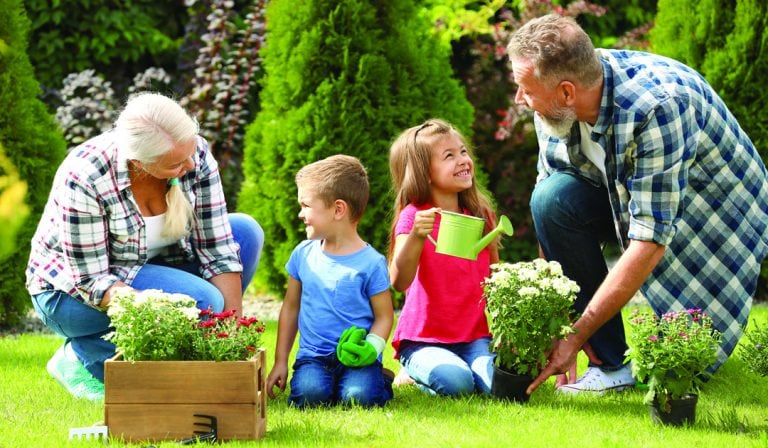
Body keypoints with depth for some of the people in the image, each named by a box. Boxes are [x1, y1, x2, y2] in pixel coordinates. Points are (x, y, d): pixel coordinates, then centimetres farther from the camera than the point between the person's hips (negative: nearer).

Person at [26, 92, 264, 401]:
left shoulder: (195, 153, -19)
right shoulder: (83, 178, -32)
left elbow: (217, 248, -15)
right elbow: (91, 280, -27)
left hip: (148, 268, 6)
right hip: (72, 289, -6)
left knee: (245, 231, -13)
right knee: (200, 299, -29)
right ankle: (82, 357, -7)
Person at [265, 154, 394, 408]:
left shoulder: (371, 263, -4)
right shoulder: (303, 254, 8)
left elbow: (384, 316, 2)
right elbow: (290, 307, 17)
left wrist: (371, 347, -19)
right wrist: (280, 362, 14)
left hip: (356, 358, -2)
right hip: (313, 355, 2)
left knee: (358, 396, -29)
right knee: (309, 394, -29)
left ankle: (379, 381, 5)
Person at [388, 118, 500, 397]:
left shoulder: (482, 216, 8)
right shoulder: (414, 216, -8)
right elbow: (399, 282, -21)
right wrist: (416, 237, -36)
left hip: (473, 338, 4)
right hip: (423, 340, -4)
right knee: (455, 382, -31)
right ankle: (417, 371, 4)